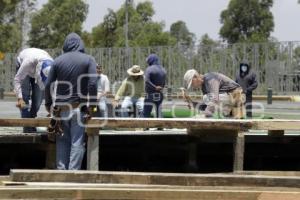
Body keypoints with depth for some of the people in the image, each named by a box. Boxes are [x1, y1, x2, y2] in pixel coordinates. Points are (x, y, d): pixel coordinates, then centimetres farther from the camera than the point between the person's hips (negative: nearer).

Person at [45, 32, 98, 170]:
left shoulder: (58, 60, 5)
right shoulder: (88, 60, -1)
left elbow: (49, 84, 3)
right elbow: (93, 84, -11)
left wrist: (48, 104, 11)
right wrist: (92, 104, -6)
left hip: (61, 107, 2)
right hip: (79, 107, -2)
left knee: (63, 141, 10)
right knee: (77, 141, 0)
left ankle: (61, 169, 7)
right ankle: (73, 171, -5)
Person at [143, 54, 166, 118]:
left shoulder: (149, 69, -11)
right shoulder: (163, 70, 10)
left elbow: (147, 81, -25)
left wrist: (155, 87, -18)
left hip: (150, 95, -6)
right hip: (160, 95, 6)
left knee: (146, 114, -7)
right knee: (159, 114, 9)